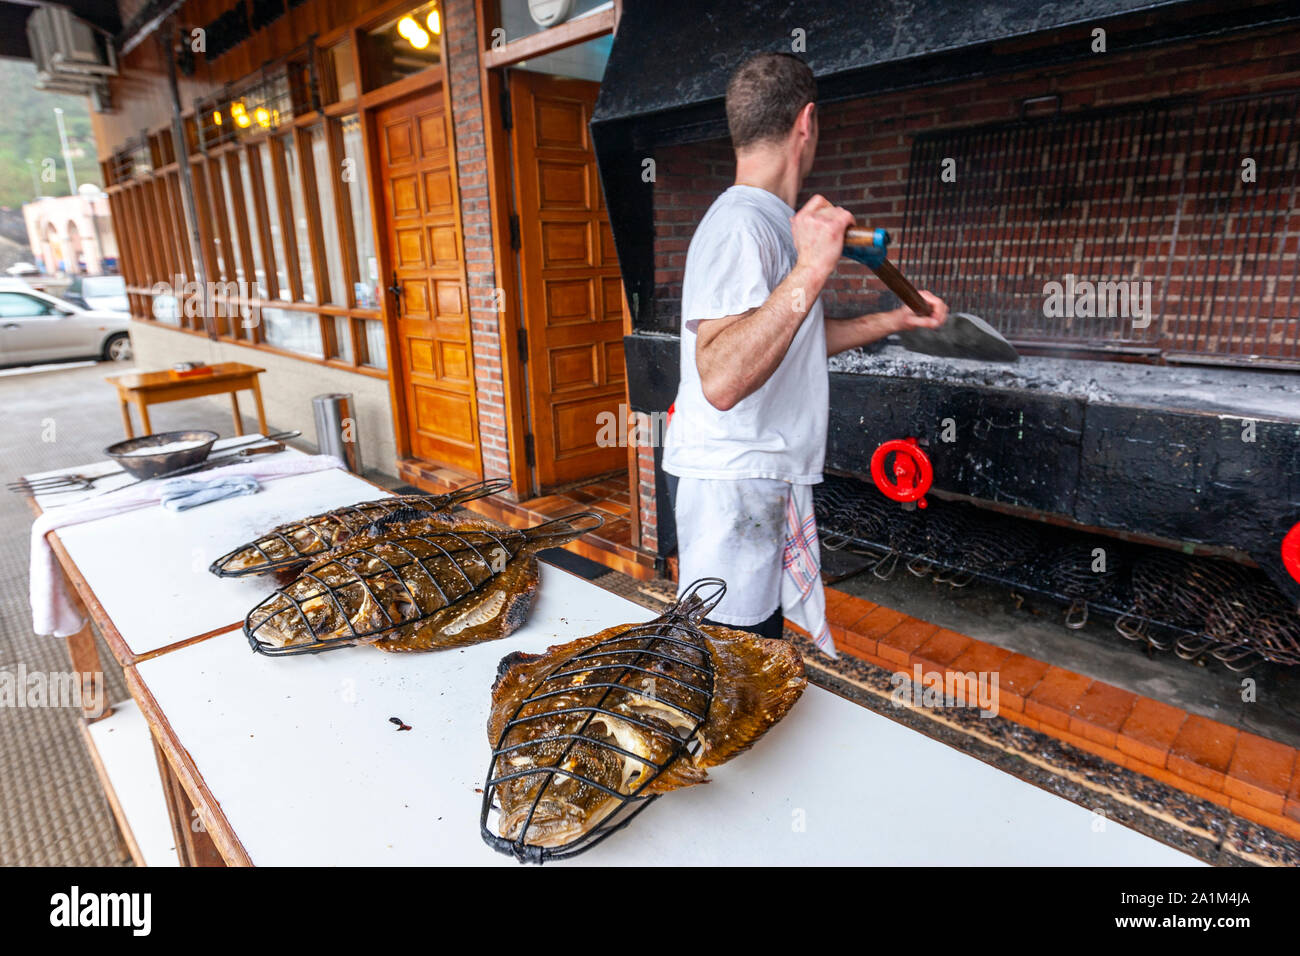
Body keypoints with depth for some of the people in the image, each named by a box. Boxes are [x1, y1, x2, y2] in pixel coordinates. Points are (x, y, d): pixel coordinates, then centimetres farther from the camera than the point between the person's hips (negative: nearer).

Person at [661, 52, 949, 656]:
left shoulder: (770, 221, 17)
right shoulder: (741, 225, -17)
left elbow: (795, 342, 28)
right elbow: (721, 379, -31)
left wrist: (895, 320, 32)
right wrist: (810, 271, -35)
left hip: (772, 478, 10)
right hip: (730, 484, -10)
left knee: (763, 653, 19)